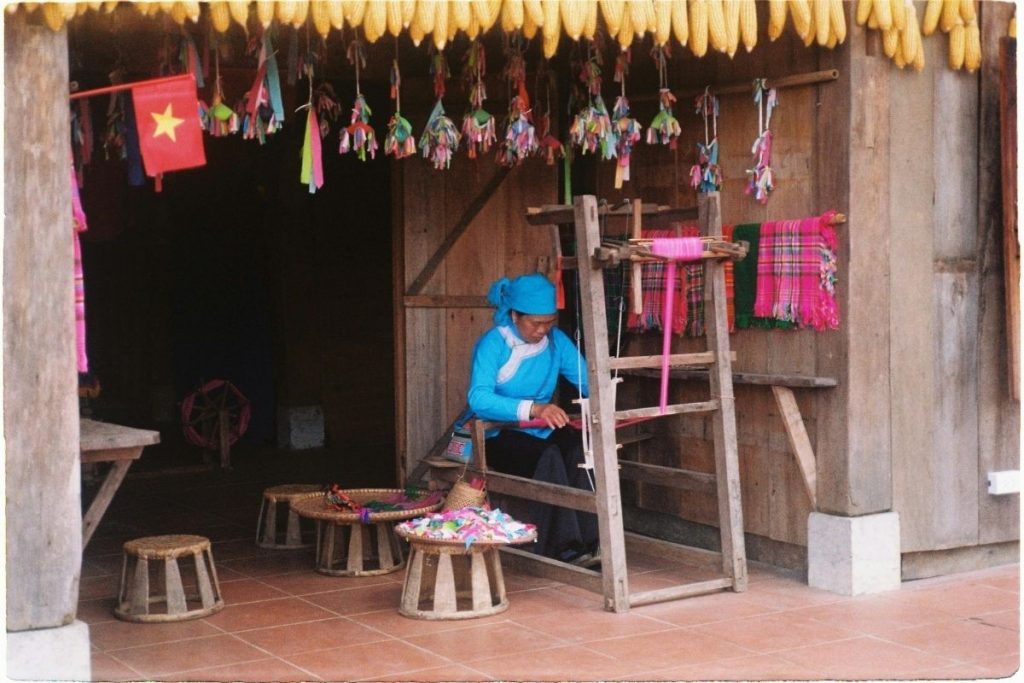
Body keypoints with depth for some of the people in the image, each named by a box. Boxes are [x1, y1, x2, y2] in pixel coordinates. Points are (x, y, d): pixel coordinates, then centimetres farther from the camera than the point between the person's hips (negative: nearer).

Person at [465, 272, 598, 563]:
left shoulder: (556, 340, 1)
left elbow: (587, 379, -3)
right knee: (548, 456, -34)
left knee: (580, 448, -28)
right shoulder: (492, 344, -15)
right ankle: (564, 550, -31)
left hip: (542, 431, 5)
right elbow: (478, 399, -30)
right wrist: (533, 408, -43)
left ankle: (591, 542, -29)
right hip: (496, 435, -4)